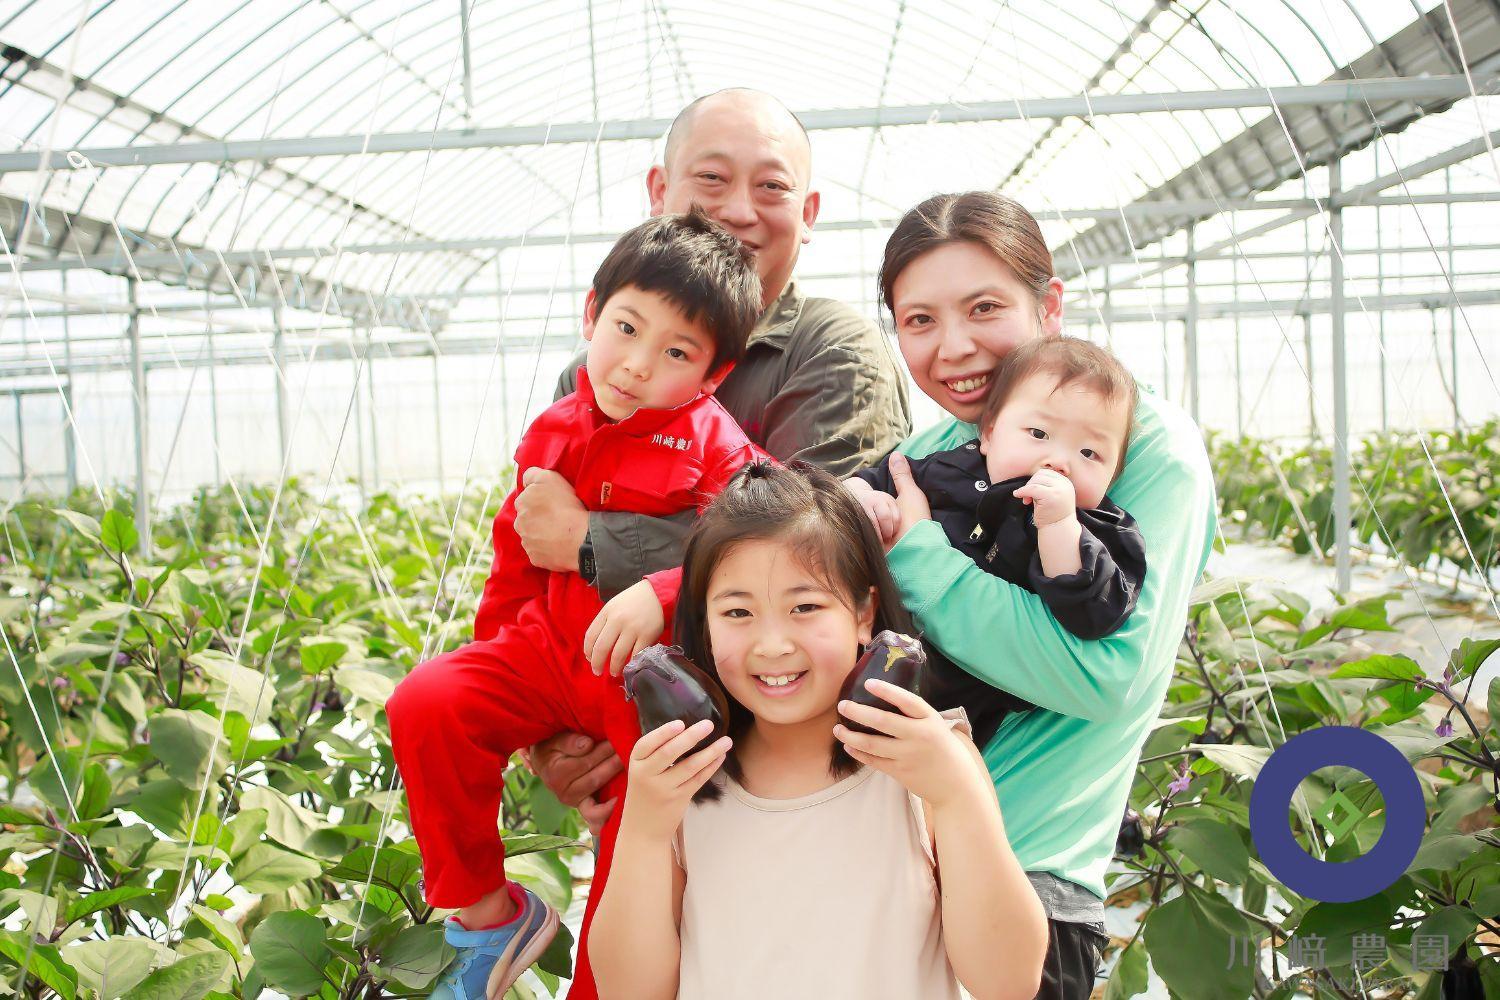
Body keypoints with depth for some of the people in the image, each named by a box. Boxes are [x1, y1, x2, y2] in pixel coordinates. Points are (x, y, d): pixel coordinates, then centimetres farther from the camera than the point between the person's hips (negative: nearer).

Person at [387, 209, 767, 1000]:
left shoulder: (713, 444, -10)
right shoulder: (556, 433, 7)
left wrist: (659, 594, -37)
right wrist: (491, 651, 19)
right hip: (548, 650, 5)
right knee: (426, 703, -15)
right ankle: (487, 912, 1)